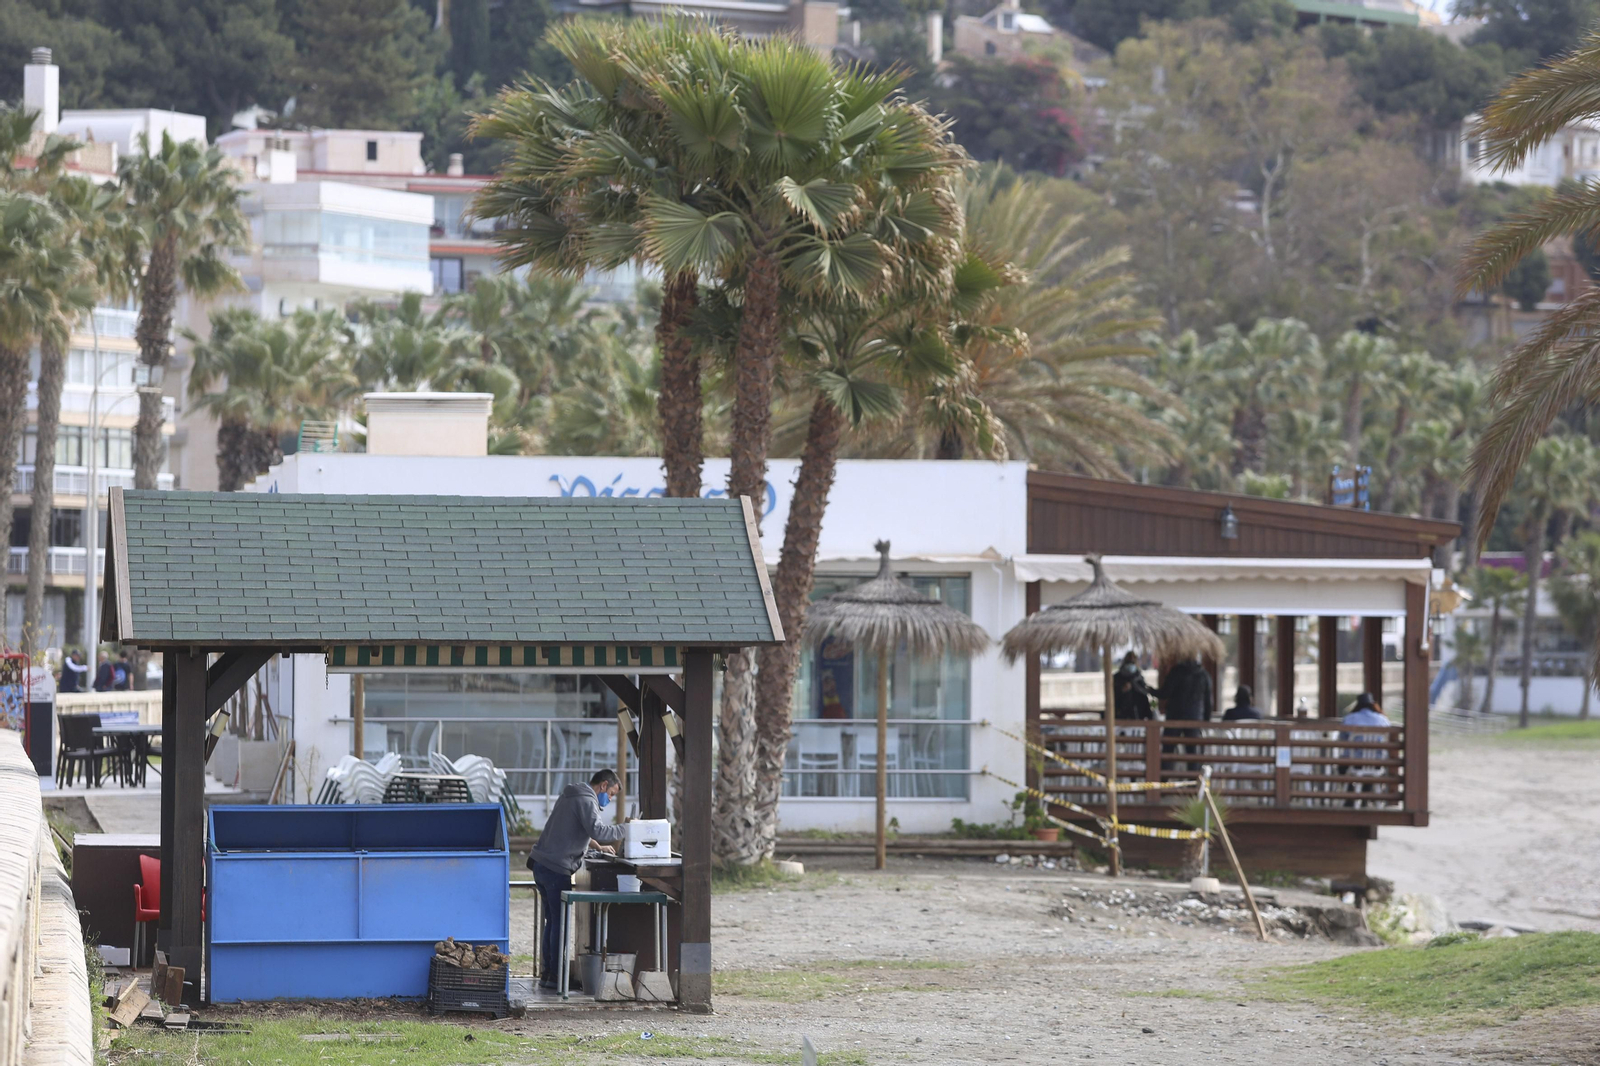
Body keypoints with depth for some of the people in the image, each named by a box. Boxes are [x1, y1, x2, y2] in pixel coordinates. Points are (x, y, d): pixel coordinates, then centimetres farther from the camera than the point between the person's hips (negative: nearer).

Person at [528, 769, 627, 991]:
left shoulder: (569, 796, 22)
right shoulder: (586, 802, -10)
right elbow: (597, 830, -25)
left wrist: (597, 846, 33)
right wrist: (625, 830, -15)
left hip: (541, 864, 10)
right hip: (557, 868, -10)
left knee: (552, 921, 14)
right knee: (560, 922, -5)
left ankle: (546, 973, 15)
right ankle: (555, 975, -3)